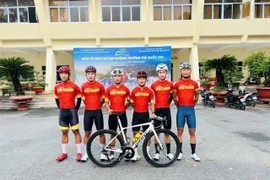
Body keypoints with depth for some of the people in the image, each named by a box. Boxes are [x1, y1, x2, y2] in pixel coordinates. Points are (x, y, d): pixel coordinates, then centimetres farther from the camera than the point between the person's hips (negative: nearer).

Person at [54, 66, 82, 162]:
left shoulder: (74, 86, -6)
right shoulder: (57, 87, 5)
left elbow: (79, 99, 2)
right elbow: (57, 99, 17)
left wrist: (75, 109, 3)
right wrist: (61, 109, 13)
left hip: (72, 111, -3)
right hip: (62, 112, 4)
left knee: (76, 131, 2)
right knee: (64, 132, 13)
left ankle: (79, 152, 10)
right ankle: (64, 153, 23)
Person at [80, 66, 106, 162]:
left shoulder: (100, 85, -4)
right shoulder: (83, 86, 1)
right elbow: (83, 99, 13)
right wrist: (90, 106, 12)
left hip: (98, 112, -1)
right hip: (87, 112, 2)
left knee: (101, 132, 5)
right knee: (87, 133, 9)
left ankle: (103, 153, 20)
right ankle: (86, 153, 23)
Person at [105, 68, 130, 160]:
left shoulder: (125, 89, 2)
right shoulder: (109, 89, 0)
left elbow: (128, 101, 14)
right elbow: (106, 102, 3)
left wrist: (124, 108, 9)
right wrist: (109, 110, -12)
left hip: (122, 114, 0)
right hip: (112, 114, 0)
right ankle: (112, 153, 22)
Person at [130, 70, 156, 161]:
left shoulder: (149, 91, -1)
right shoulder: (134, 91, -2)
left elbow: (152, 103, 2)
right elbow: (132, 102, 7)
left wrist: (153, 113, -9)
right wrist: (138, 108, 2)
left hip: (145, 114, 1)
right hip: (136, 114, 0)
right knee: (135, 133, 5)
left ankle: (147, 153, 23)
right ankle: (135, 154, 17)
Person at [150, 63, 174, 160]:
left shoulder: (170, 84, 2)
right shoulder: (154, 85, -3)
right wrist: (153, 108, 5)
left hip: (166, 110, 1)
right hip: (157, 109, -1)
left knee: (167, 132, 9)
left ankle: (168, 152, 22)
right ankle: (157, 152, 19)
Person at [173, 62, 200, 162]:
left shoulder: (194, 84, 2)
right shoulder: (177, 84, -1)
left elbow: (196, 96, 15)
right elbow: (174, 97, 8)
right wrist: (179, 107, 10)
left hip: (191, 110, 1)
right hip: (181, 110, -1)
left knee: (192, 132, 7)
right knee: (179, 131, 5)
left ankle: (193, 153, 19)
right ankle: (180, 152, 18)